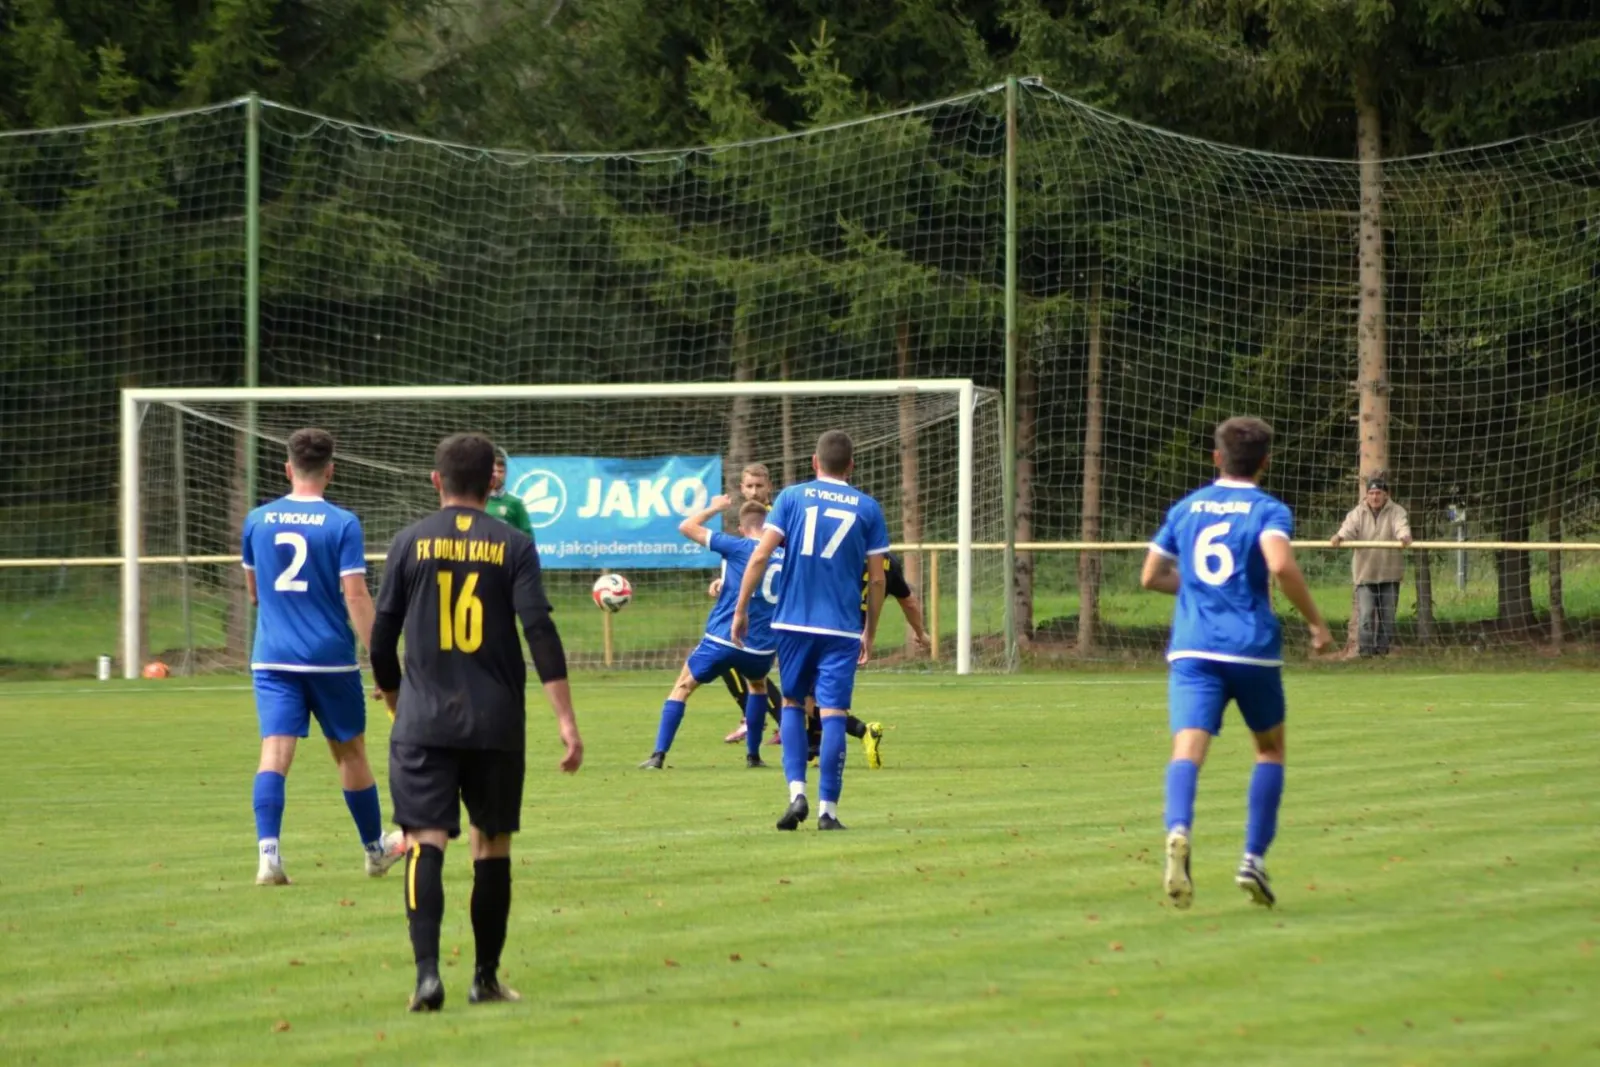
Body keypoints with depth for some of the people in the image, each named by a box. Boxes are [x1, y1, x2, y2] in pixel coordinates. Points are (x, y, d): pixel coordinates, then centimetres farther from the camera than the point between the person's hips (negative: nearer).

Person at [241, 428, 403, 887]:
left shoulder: (257, 521, 5)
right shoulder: (342, 524, -7)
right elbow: (356, 596, -13)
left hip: (272, 658, 2)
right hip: (331, 656, -2)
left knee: (275, 752, -7)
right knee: (350, 753, 14)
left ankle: (267, 850, -25)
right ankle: (375, 849, 30)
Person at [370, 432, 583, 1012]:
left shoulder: (410, 542, 2)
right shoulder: (513, 546, 0)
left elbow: (382, 640, 4)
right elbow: (540, 633, -8)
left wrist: (397, 701, 22)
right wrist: (566, 721, -8)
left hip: (424, 723, -1)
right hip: (497, 724, 1)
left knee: (425, 844, -6)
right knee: (492, 846, 13)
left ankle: (427, 971, -23)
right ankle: (486, 977, 19)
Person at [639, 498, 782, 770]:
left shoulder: (738, 547, -5)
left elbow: (686, 527, -1)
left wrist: (713, 508, 15)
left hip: (721, 641, -3)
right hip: (762, 649, 3)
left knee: (682, 687, 13)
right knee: (757, 685, 35)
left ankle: (658, 756, 2)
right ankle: (753, 755, 31)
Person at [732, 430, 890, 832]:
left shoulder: (792, 497, 4)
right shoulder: (867, 508, 5)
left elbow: (760, 556, -4)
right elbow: (877, 578, 4)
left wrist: (741, 610, 1)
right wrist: (870, 633, 13)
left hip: (793, 622, 1)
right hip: (843, 628, -1)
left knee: (792, 703, 16)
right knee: (833, 714, 0)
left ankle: (797, 792, 0)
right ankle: (828, 809, -2)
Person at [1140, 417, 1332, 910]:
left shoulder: (1186, 508, 14)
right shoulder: (1269, 510, 1)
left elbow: (1151, 577, 18)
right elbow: (1280, 564, -19)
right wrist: (1315, 621, -8)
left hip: (1192, 649, 2)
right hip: (1252, 647, -2)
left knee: (1188, 748, -15)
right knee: (1270, 748, 20)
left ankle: (1178, 831, -45)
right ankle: (1254, 859, 12)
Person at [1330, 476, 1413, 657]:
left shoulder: (1396, 512, -1)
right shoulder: (1358, 513, 2)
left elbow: (1401, 526, -21)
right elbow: (1349, 527, -15)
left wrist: (1404, 537, -45)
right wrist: (1339, 537, -39)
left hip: (1389, 574, 0)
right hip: (1365, 573, 0)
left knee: (1387, 615, 5)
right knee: (1366, 614, -9)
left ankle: (1383, 648, 15)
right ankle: (1366, 649, -6)